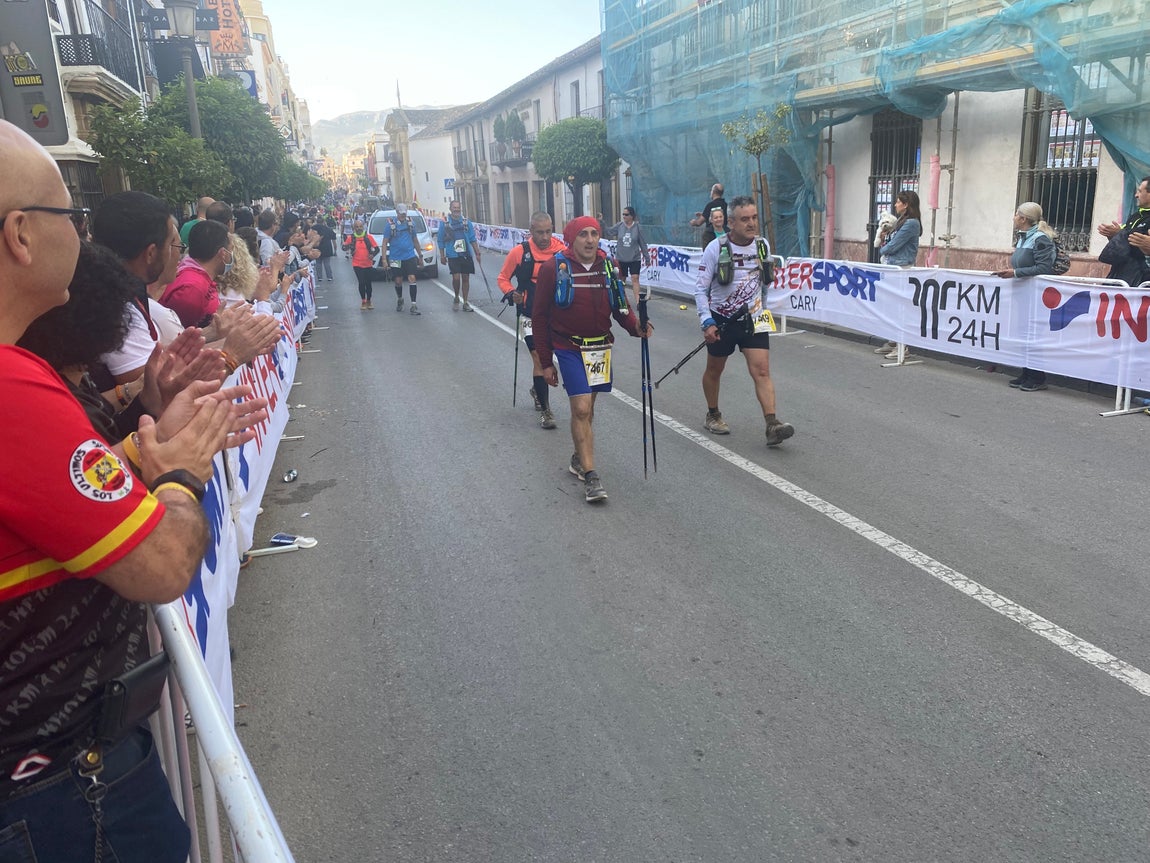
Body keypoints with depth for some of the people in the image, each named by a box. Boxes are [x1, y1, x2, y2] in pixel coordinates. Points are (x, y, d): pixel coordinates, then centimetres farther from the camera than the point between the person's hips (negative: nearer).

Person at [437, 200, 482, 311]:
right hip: (453, 256, -2)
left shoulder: (466, 222, 7)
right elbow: (441, 241, 6)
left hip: (466, 255, 2)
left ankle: (465, 302, 16)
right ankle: (456, 298, 11)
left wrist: (477, 253, 6)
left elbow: (473, 239, 10)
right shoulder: (444, 223, 1)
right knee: (456, 277, -13)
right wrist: (442, 256, 2)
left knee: (465, 278, 5)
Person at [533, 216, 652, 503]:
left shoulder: (609, 267, 1)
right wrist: (546, 362, -4)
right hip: (569, 348, -4)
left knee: (587, 407, 15)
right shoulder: (554, 269, -10)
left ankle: (579, 459, 35)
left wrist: (637, 326, -14)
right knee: (581, 408, -12)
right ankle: (590, 475, -6)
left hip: (600, 347, 4)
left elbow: (621, 307, 9)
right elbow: (541, 317, -5)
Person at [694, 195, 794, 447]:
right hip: (721, 320, -2)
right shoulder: (716, 248, -14)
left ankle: (772, 425, -15)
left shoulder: (763, 244, -2)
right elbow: (701, 289, -11)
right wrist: (707, 323, -19)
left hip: (752, 319, 2)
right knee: (714, 370, 14)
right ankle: (712, 415, 35)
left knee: (761, 370, -10)